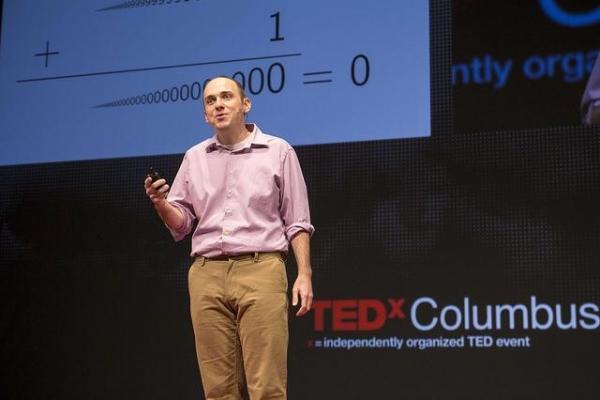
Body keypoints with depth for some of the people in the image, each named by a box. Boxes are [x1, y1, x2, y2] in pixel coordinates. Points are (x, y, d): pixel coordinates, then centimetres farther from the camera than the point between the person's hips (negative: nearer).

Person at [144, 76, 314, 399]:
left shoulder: (278, 152, 8)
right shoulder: (194, 158, 16)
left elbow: (297, 222, 7)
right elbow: (180, 225, 15)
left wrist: (304, 273, -4)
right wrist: (161, 204, -6)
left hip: (260, 272, -3)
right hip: (207, 275, 3)